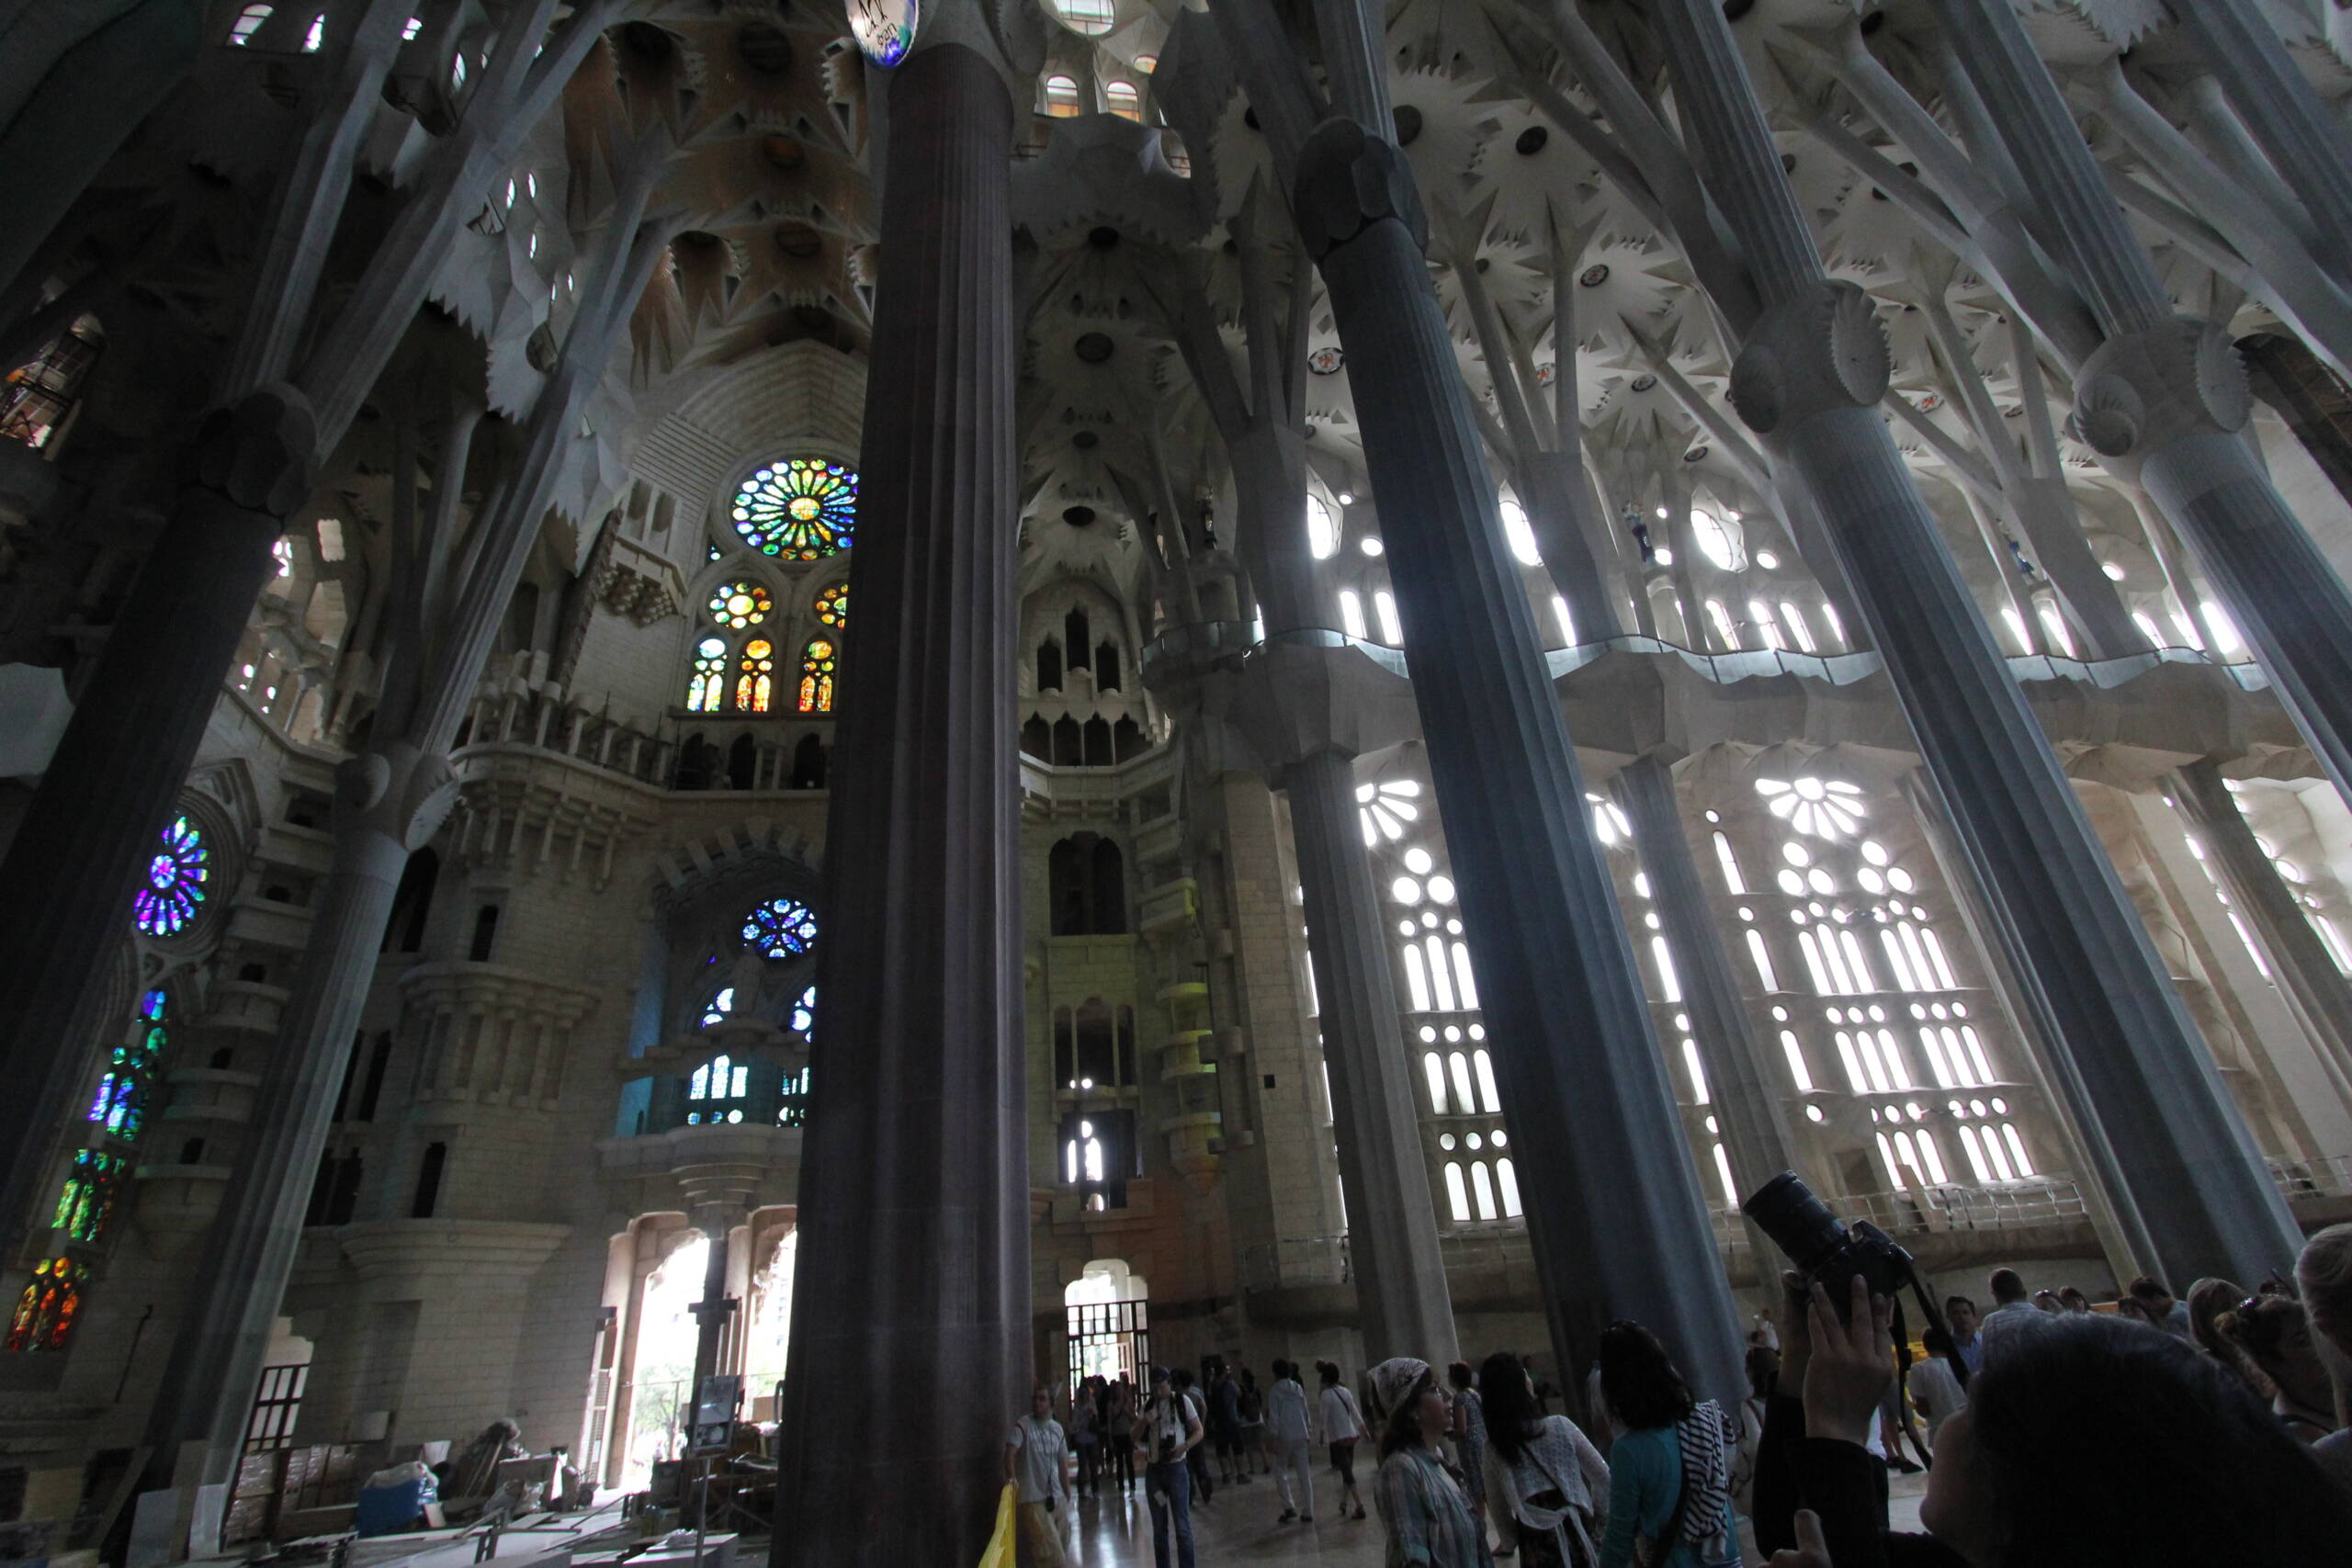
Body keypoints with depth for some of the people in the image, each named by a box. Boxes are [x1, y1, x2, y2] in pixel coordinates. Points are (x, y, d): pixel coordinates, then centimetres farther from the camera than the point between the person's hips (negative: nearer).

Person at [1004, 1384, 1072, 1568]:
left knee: (1054, 1544, 11)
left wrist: (1067, 1496, 15)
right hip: (1033, 1499, -5)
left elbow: (1062, 1464, 14)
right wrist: (1011, 1476, -40)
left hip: (1056, 1498, 6)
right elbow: (1010, 1451, -23)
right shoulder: (1023, 1426, -9)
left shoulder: (1057, 1429, 7)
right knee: (1049, 1548, -8)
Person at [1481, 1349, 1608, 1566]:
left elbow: (1500, 1511, 1)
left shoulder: (1492, 1448, -8)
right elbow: (1602, 1477, -1)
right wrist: (1596, 1512, 15)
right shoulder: (1560, 1426, -10)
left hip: (1535, 1545, 1)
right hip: (1575, 1532, 0)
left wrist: (1510, 1544, 16)